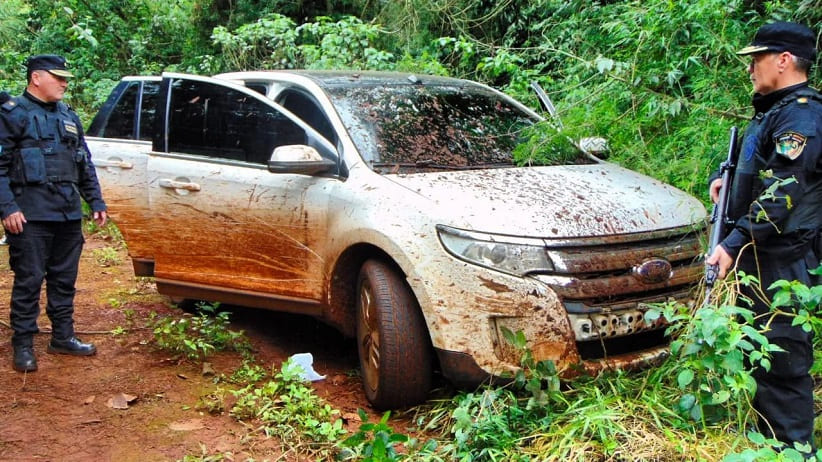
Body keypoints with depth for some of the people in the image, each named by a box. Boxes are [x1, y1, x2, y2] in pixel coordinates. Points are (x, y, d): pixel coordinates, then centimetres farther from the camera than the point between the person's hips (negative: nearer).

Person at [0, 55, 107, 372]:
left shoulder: (69, 116, 17)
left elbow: (85, 164, 21)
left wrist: (96, 202, 16)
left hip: (69, 215, 7)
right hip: (31, 216, -6)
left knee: (64, 279, 12)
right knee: (29, 281, -1)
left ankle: (63, 337, 23)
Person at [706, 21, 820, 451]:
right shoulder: (775, 111, 17)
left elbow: (779, 198, -23)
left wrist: (733, 245, -25)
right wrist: (725, 179, 10)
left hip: (781, 267, -11)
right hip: (762, 260, 11)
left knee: (782, 361, -6)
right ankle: (770, 437, 30)